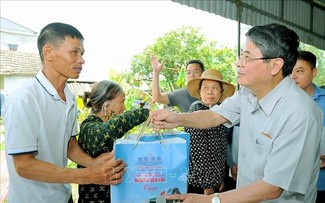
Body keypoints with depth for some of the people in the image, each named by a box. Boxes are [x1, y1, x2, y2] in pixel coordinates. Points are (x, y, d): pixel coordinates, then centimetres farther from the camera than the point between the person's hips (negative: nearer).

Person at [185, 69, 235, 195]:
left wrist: (221, 178, 9)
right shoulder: (197, 109, -14)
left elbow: (222, 148, 11)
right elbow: (198, 150, -17)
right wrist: (208, 184, -15)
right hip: (197, 179, -6)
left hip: (215, 178, 6)